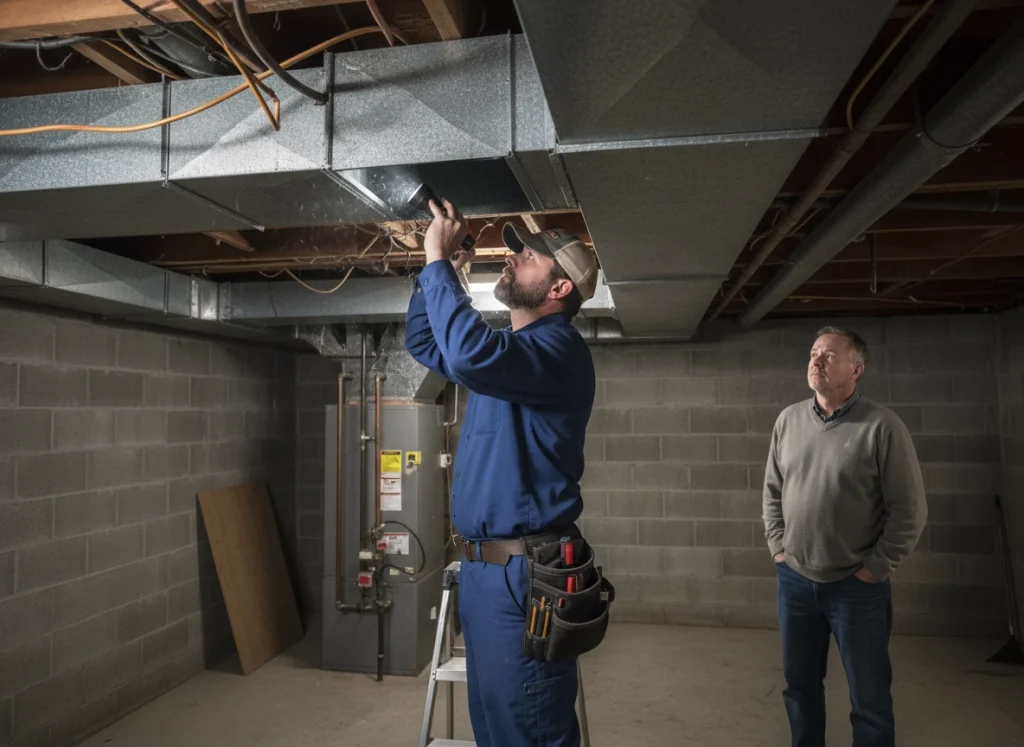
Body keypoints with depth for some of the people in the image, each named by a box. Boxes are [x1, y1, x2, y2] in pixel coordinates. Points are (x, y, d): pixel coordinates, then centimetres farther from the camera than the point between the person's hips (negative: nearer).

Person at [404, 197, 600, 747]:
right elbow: (423, 343, 25)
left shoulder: (559, 348, -16)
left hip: (523, 575, -10)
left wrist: (438, 261, -21)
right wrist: (437, 268, 9)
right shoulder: (511, 349, 15)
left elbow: (470, 354, -36)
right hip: (482, 566, 10)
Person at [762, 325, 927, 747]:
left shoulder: (882, 427, -13)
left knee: (869, 696, 10)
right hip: (794, 579, 4)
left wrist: (875, 568, -9)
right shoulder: (789, 420, 2)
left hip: (857, 586, -4)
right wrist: (778, 548, 6)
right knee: (799, 683, 18)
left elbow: (909, 509, -10)